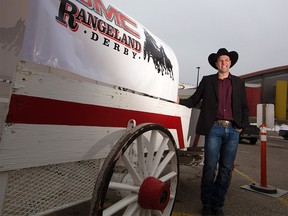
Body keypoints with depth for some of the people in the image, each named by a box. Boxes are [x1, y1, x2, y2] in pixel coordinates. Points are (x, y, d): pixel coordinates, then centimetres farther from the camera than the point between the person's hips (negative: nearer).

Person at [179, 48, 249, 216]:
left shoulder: (239, 83, 16)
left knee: (226, 169, 5)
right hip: (214, 128, -2)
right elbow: (194, 100, 8)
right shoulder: (207, 81, 12)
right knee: (210, 167, -1)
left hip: (233, 130, 2)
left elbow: (244, 107, 17)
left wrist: (242, 125, 5)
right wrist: (179, 101, -8)